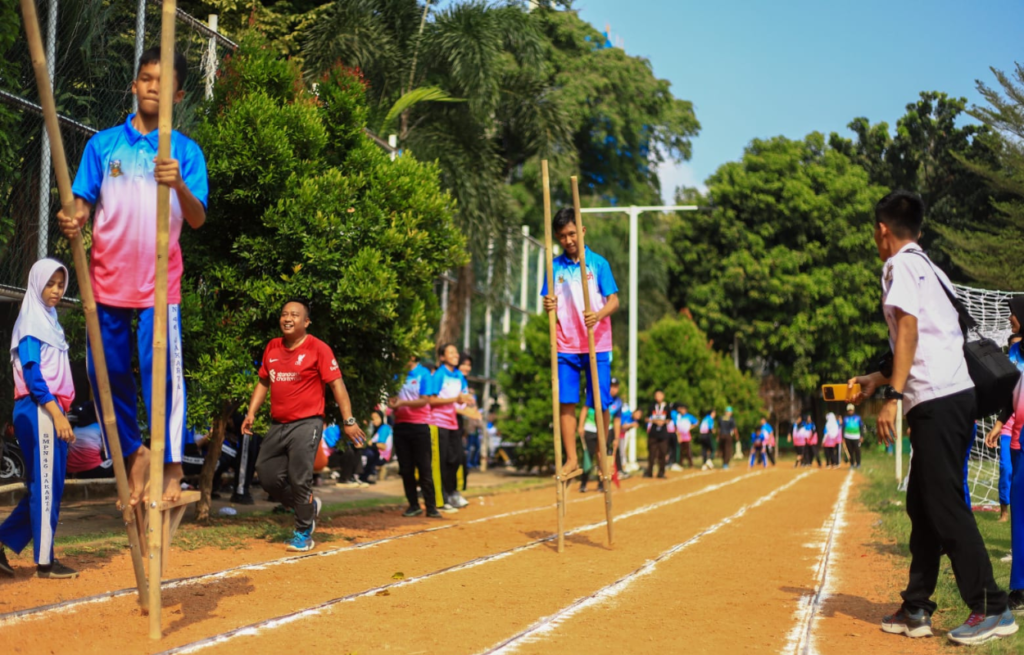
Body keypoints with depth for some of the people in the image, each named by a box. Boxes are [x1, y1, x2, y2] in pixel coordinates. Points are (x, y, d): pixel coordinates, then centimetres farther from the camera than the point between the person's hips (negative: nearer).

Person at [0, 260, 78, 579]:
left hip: (51, 411, 9)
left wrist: (60, 413, 15)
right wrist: (56, 413, -22)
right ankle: (44, 561, -2)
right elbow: (31, 373, -16)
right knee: (46, 485, -6)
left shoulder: (49, 321, 19)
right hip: (38, 411, -9)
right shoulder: (31, 322, -6)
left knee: (45, 485, 9)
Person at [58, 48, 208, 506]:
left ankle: (171, 465, 2)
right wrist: (74, 222, -17)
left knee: (162, 371, -6)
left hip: (159, 282, -3)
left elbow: (197, 219, -5)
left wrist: (179, 184, -25)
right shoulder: (104, 143, 9)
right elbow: (84, 204, 6)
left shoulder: (185, 151, 3)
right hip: (107, 279, 3)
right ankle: (133, 452, 25)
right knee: (107, 373, 8)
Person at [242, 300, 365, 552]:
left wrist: (349, 421, -15)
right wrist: (251, 413, 10)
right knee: (267, 476, 6)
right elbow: (264, 382, 20)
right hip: (277, 425, 7)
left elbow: (336, 384, -10)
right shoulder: (272, 347, 10)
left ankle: (303, 533, 10)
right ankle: (308, 506, 29)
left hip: (306, 424, -6)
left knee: (299, 480, -7)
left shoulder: (318, 348, -8)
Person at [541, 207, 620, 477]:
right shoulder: (555, 267, 7)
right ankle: (571, 458, 4)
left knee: (600, 403, 0)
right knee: (566, 402, -2)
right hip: (565, 346, 2)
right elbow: (549, 303, 10)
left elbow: (614, 300, -3)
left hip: (597, 345, -2)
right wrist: (548, 306, -15)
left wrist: (599, 314, -24)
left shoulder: (598, 263, 0)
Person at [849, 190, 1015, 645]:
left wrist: (893, 396, -21)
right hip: (952, 396, 10)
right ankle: (916, 609, 17)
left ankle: (991, 609, -7)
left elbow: (909, 329, -16)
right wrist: (878, 379, 35)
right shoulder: (928, 267, 23)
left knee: (944, 505, -8)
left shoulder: (900, 265, -4)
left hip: (936, 400, -10)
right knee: (922, 504, 12)